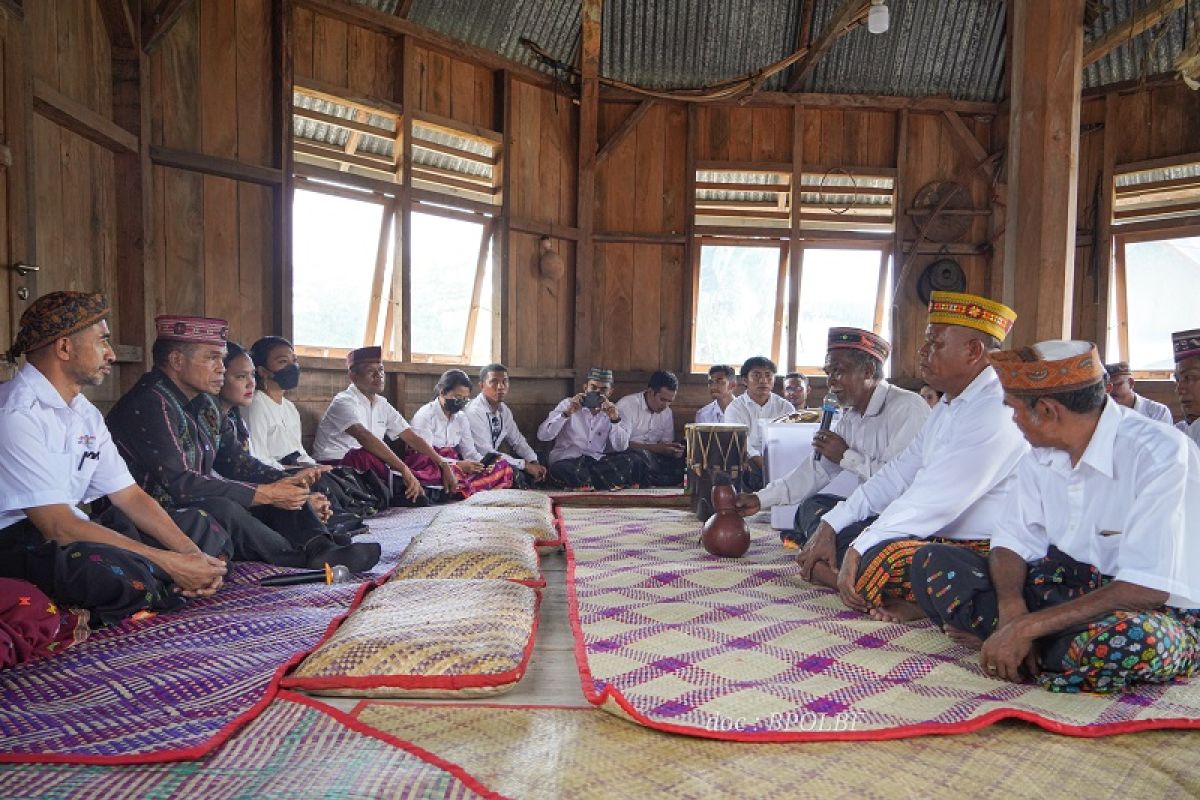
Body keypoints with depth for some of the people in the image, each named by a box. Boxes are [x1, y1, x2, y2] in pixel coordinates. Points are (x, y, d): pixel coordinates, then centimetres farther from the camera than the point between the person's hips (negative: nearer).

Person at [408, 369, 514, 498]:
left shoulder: (461, 418, 13)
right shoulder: (425, 415, -8)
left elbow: (469, 451, 10)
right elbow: (425, 455, -17)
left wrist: (483, 463, -14)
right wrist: (458, 464, -28)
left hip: (455, 466, 7)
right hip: (428, 468, -7)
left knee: (503, 466, -15)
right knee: (455, 473, -42)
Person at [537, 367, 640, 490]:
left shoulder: (611, 411, 12)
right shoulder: (568, 405, 5)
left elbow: (621, 447, 0)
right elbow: (542, 435, -6)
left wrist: (615, 419, -16)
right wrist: (566, 413, -17)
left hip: (598, 461, 3)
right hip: (567, 459, -3)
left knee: (631, 463, -21)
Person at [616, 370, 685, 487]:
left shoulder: (667, 412, 10)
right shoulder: (626, 405, -11)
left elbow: (666, 443, 14)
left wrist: (674, 450, -11)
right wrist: (655, 448, -24)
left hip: (651, 458, 5)